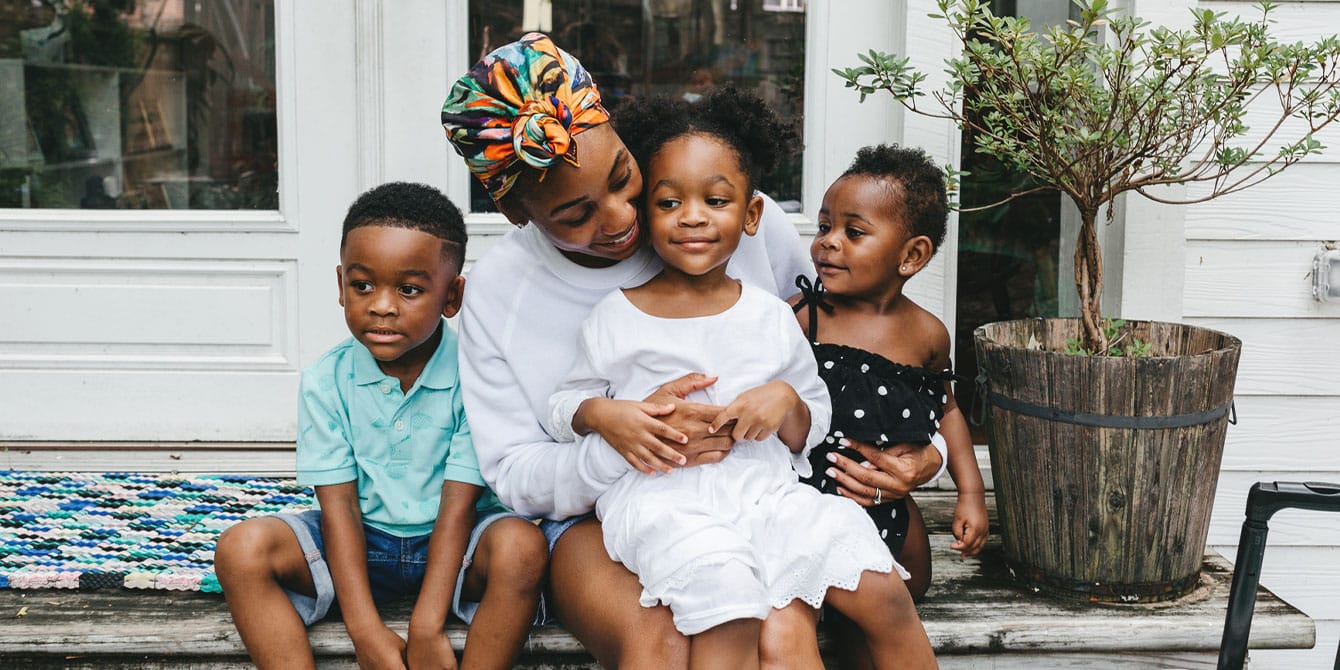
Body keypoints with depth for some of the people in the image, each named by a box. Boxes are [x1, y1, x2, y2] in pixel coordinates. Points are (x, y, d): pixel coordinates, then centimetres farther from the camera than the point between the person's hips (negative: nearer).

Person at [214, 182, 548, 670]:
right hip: (361, 541, 2)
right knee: (241, 549, -20)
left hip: (448, 541, -2)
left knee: (521, 546, -34)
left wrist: (427, 628, -24)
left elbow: (458, 505, -17)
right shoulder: (326, 381, -8)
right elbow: (339, 507, -11)